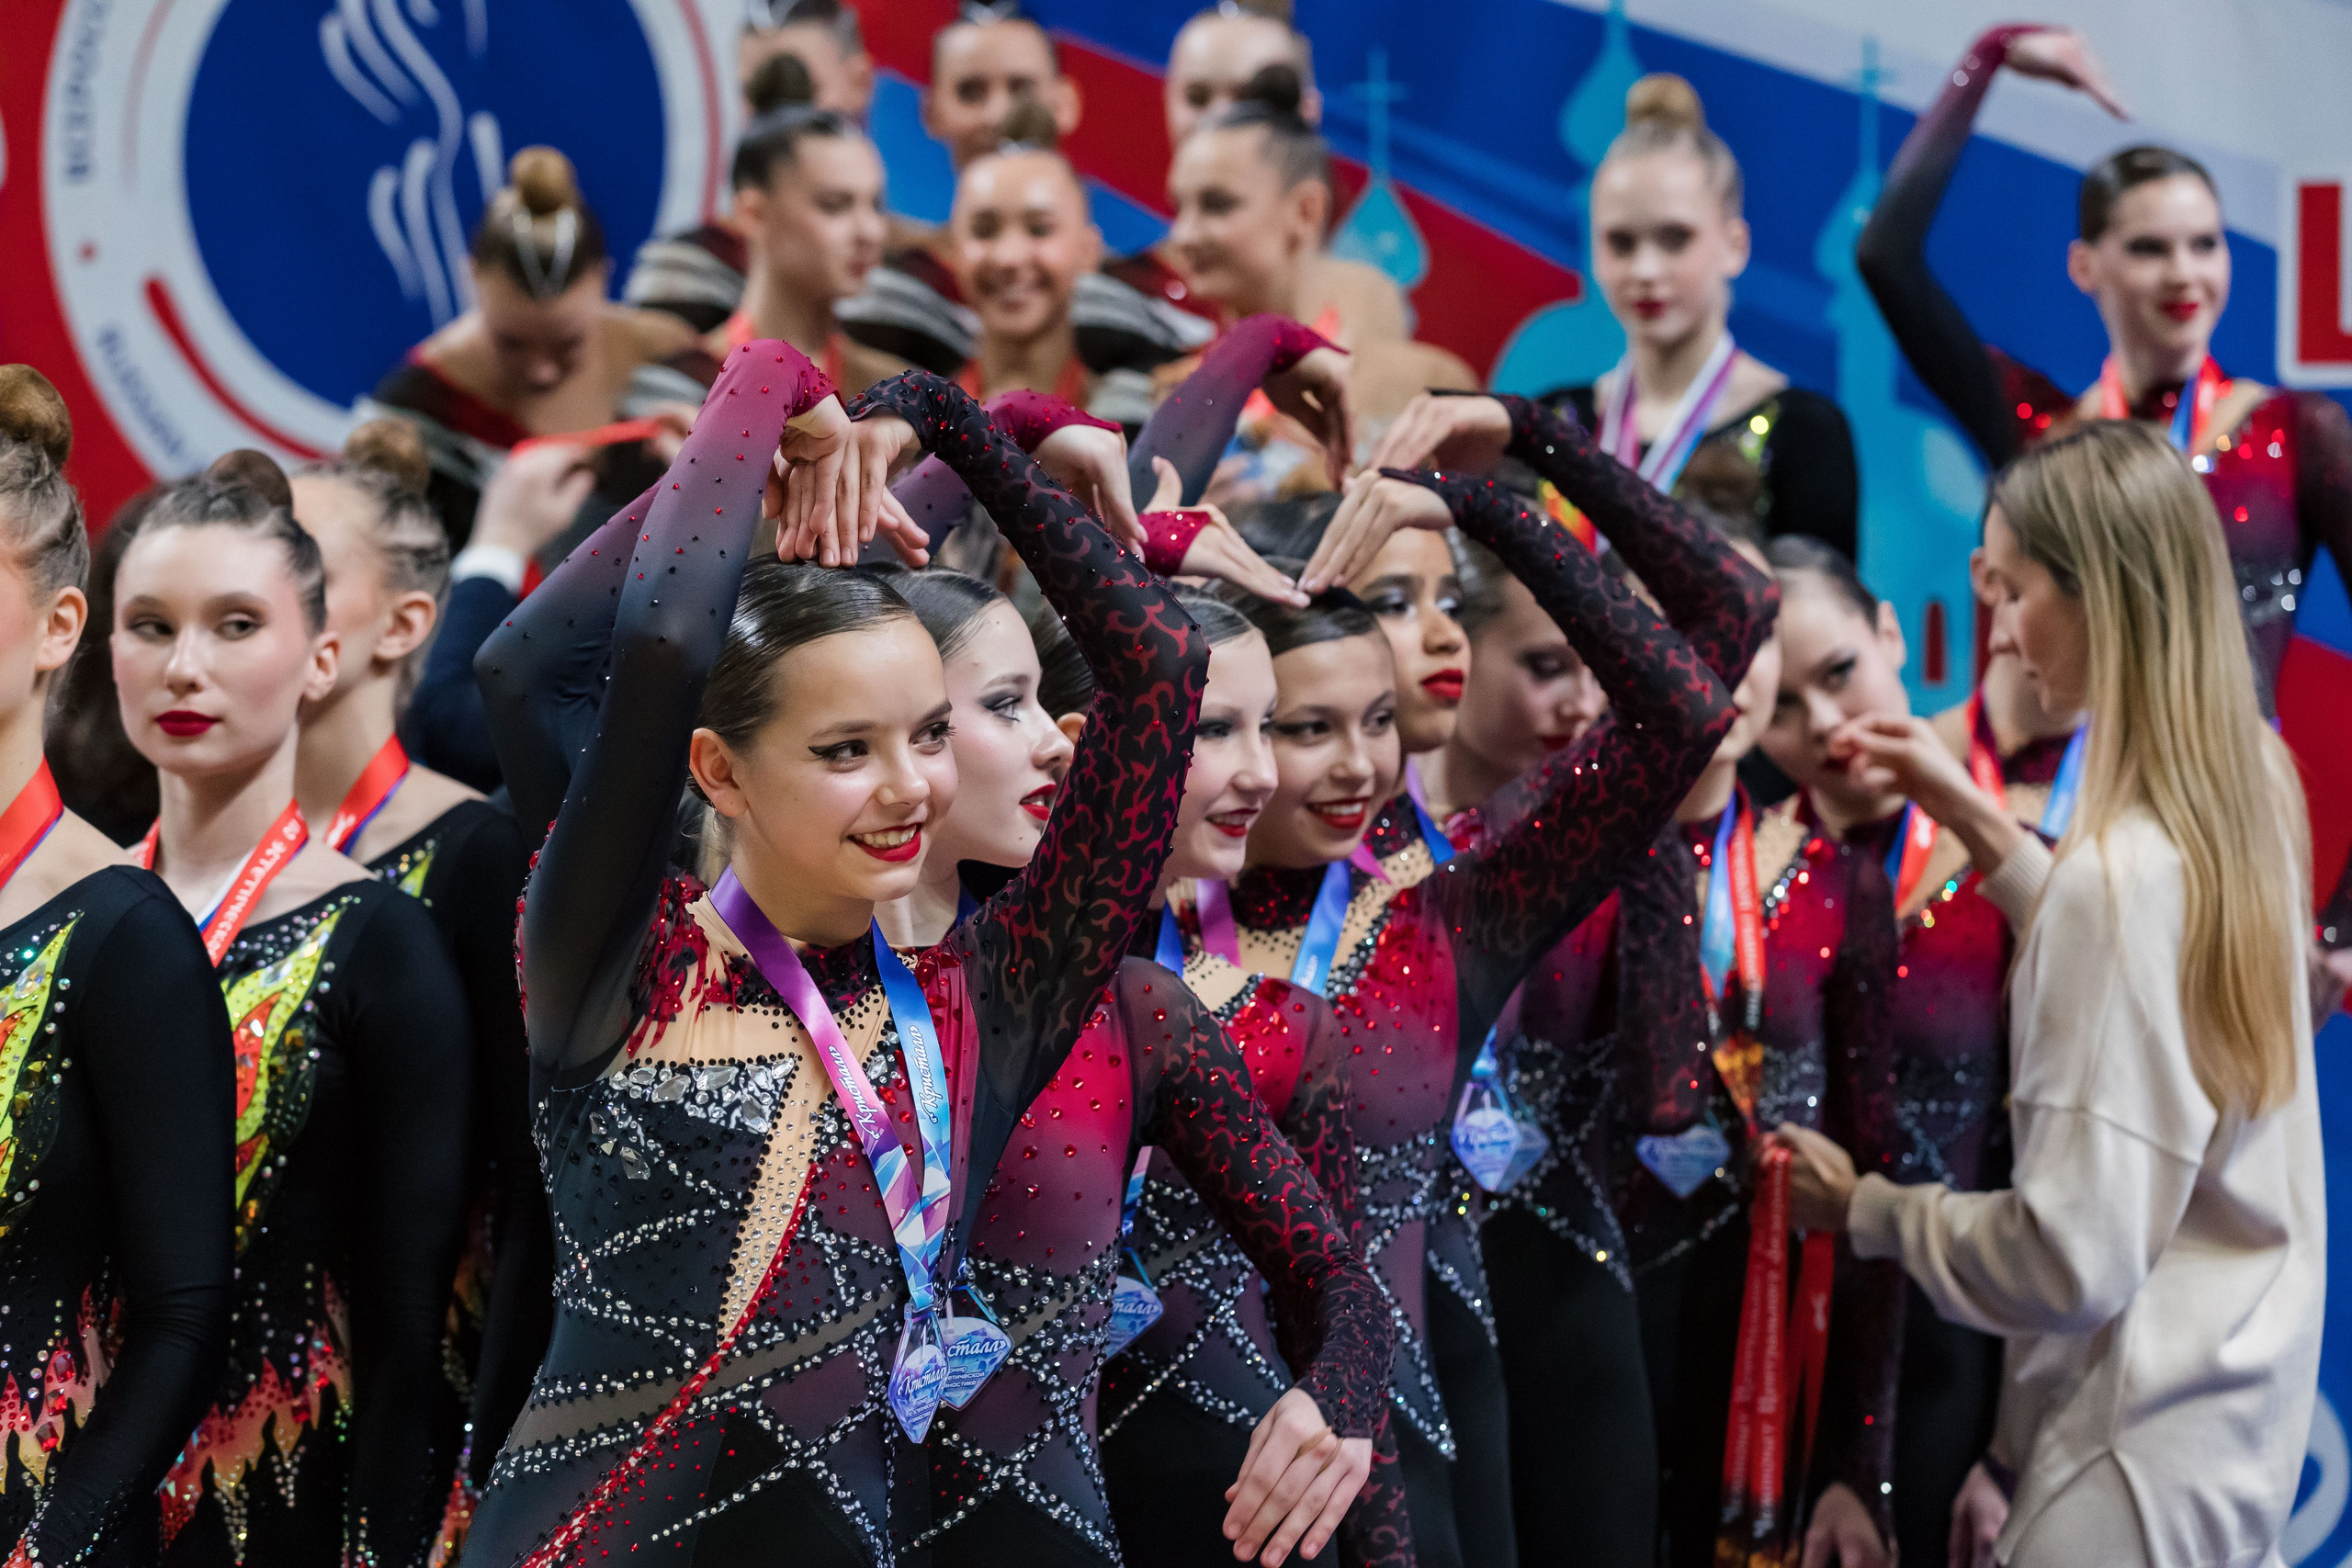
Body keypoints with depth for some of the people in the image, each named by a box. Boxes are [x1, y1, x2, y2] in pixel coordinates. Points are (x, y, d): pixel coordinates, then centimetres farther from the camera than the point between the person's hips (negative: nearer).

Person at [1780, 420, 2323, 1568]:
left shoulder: (2121, 872, -24)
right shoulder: (2248, 799, 2)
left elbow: (2072, 1258, -23)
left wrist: (1864, 1209, -7)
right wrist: (1981, 826, 15)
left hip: (2137, 1466, -9)